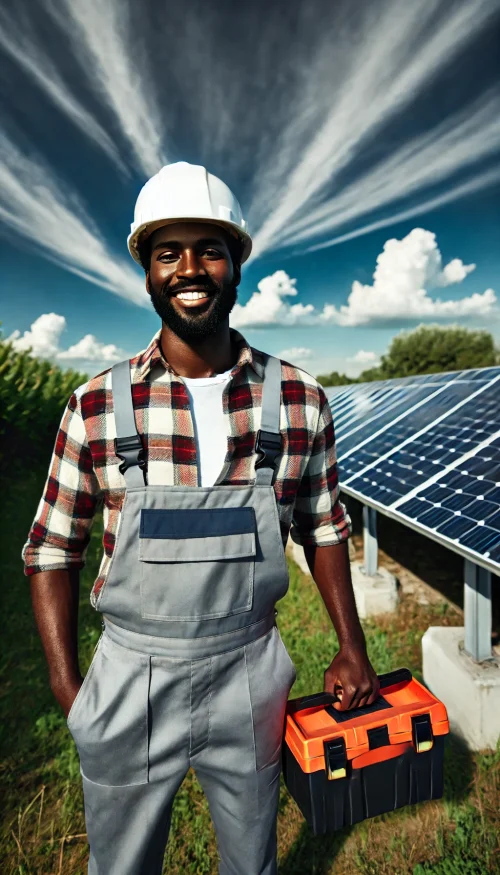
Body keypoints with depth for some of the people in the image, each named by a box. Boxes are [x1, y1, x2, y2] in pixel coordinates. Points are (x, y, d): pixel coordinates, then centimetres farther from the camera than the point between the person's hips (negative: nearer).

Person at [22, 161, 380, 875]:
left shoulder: (300, 400, -8)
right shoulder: (96, 408, -11)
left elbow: (323, 527, 3)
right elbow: (51, 550, -2)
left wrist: (352, 647, 4)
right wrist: (67, 688, -4)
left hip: (252, 673, 1)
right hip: (131, 678, 0)